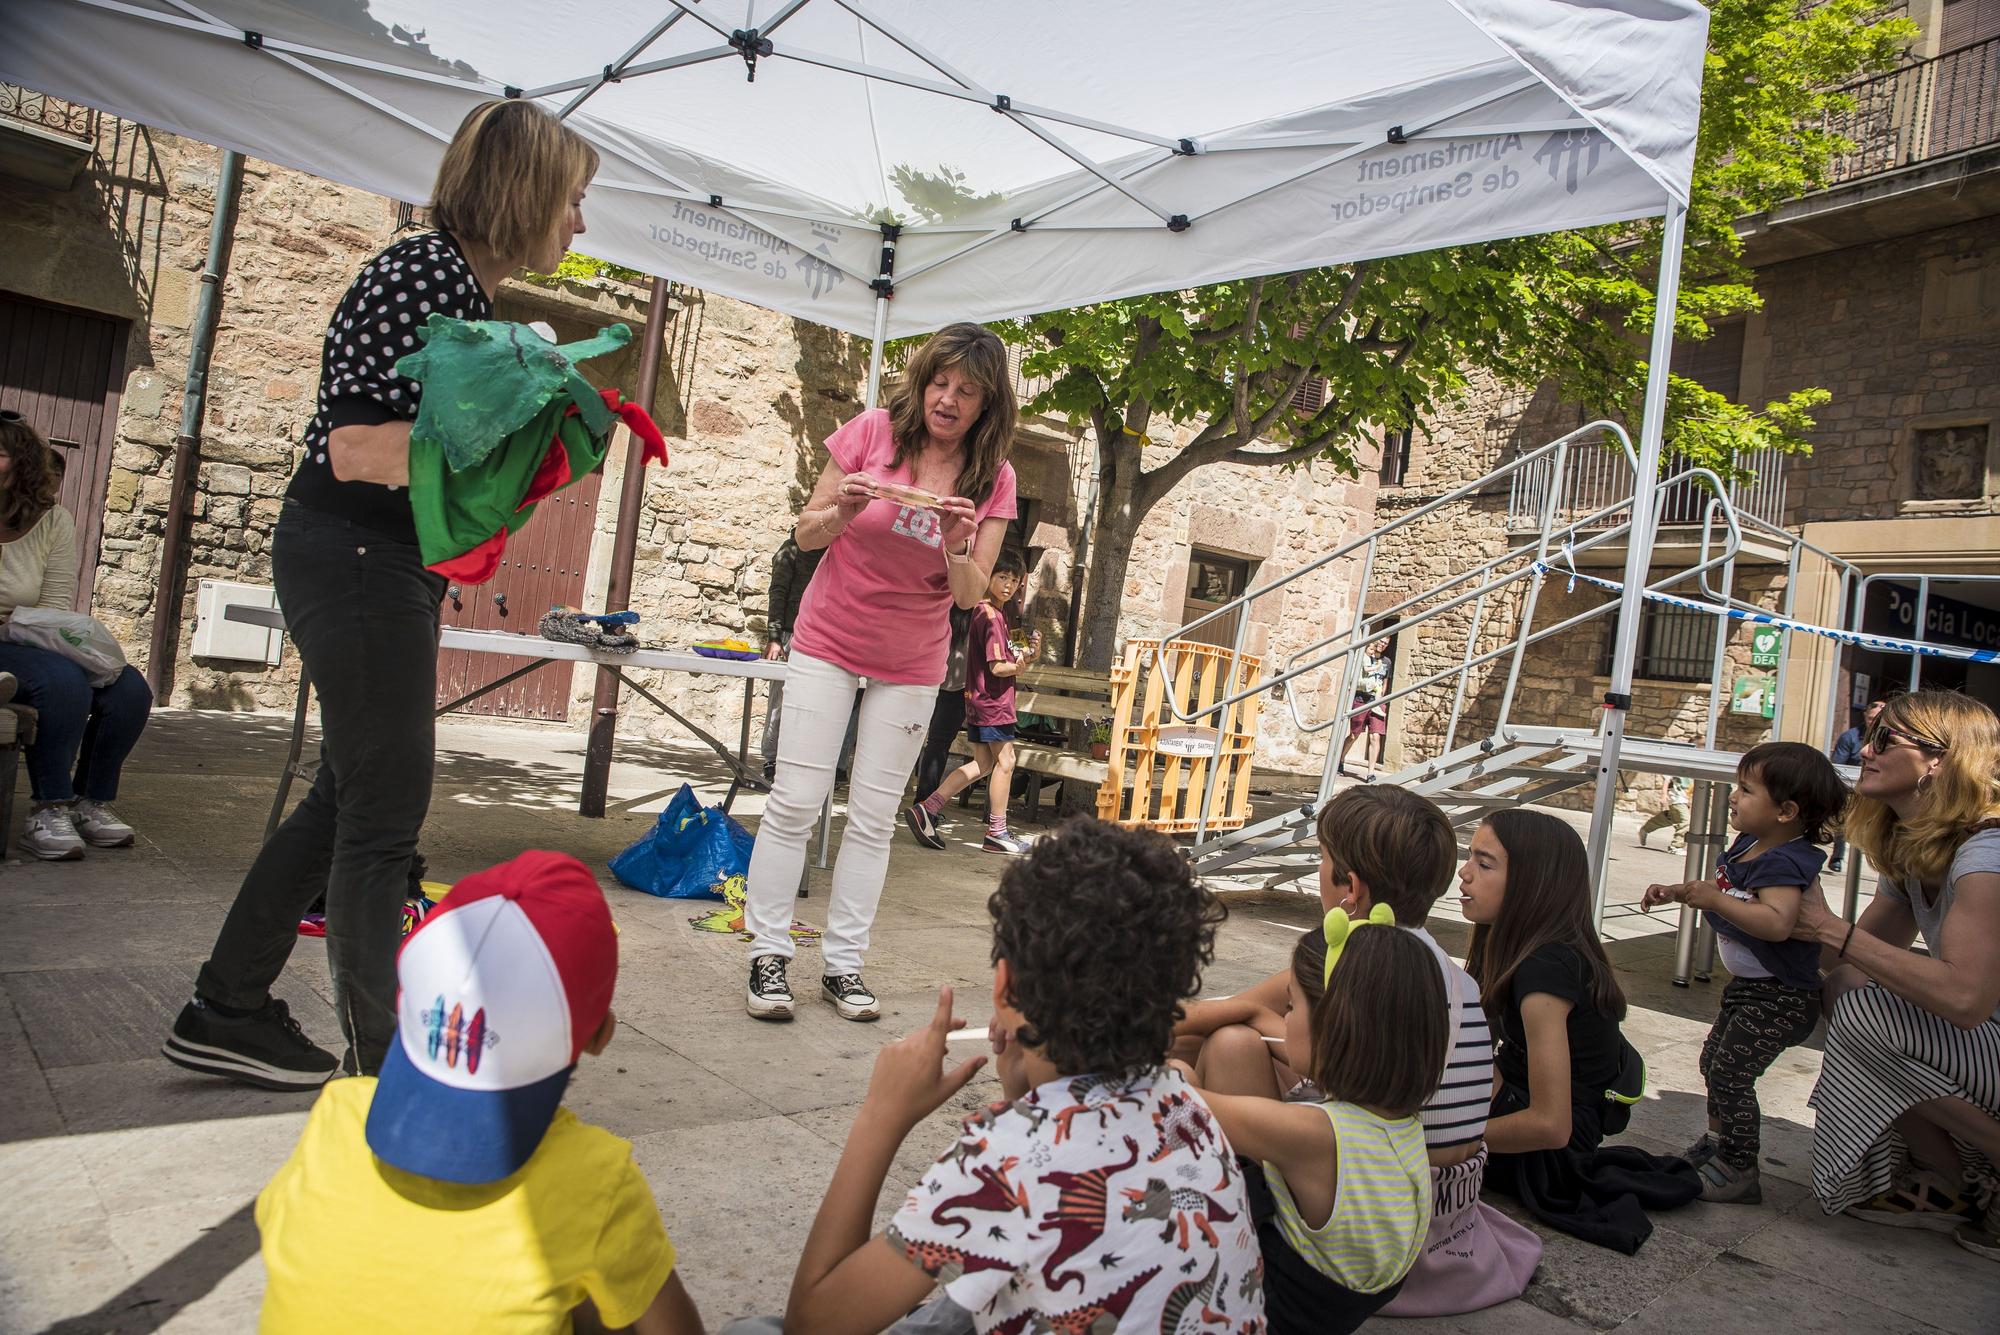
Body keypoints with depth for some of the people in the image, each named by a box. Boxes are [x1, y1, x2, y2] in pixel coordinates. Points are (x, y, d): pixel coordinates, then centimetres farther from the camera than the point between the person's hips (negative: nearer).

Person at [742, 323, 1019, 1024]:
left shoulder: (993, 479, -4)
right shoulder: (875, 430, -8)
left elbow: (970, 595, -7)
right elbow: (805, 534, -4)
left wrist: (957, 546, -27)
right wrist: (842, 511, -25)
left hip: (911, 665, 1)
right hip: (828, 642, -1)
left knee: (873, 817, 4)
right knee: (794, 802, -4)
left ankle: (843, 964, 13)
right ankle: (768, 954, 8)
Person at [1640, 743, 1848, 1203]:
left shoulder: (1785, 862, -26)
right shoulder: (1748, 845, 4)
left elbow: (1778, 922, -44)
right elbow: (1723, 892, 23)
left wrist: (1715, 900, -43)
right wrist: (1676, 892, 11)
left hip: (1779, 997, -11)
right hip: (1748, 988, 11)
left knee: (1730, 1074, -11)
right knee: (1714, 1061, 20)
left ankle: (1738, 1173, 1)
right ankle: (1718, 1143, 38)